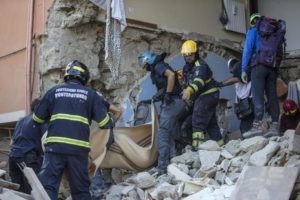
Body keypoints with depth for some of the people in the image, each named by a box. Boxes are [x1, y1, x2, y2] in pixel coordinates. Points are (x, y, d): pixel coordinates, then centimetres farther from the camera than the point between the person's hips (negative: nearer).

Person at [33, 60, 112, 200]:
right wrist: (110, 123, 27)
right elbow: (104, 122, 4)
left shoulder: (54, 91, 12)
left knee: (47, 186, -2)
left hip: (55, 146, 0)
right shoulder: (91, 94, 9)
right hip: (78, 148, 0)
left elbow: (37, 117, 18)